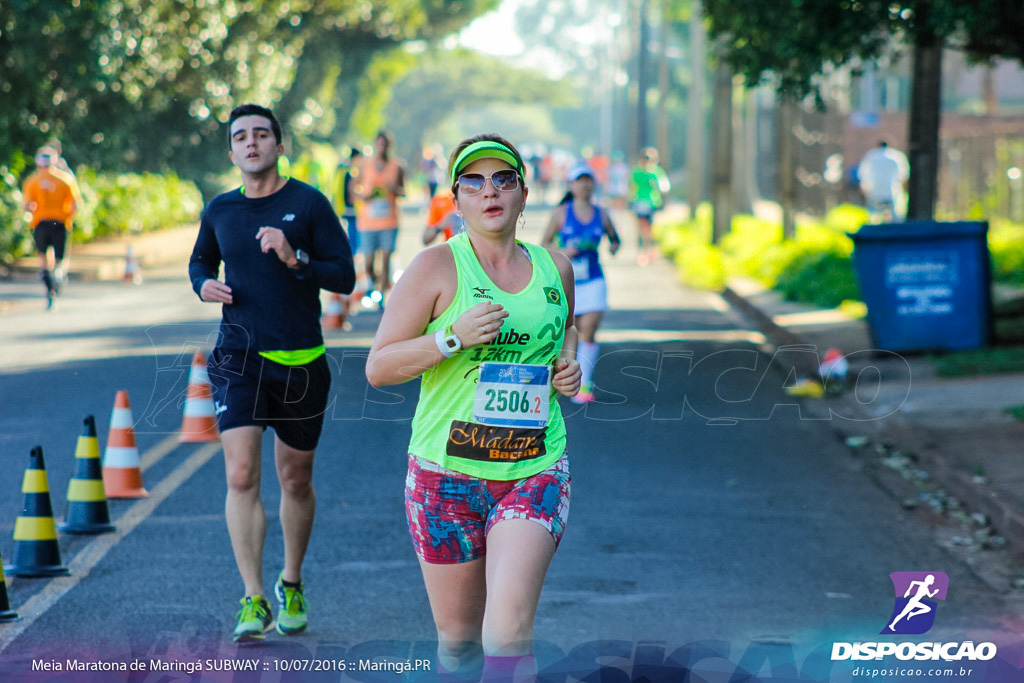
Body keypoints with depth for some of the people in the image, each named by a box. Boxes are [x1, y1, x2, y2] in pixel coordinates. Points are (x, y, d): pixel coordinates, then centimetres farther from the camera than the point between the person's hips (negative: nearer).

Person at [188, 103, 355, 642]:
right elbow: (199, 261, 25)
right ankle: (253, 601, -12)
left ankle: (291, 584, 34)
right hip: (239, 359, 1)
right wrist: (204, 285, 2)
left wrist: (295, 259, -21)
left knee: (295, 480, 12)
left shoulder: (308, 204, -3)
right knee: (241, 476, -14)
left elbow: (345, 277, -6)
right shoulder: (220, 210, 6)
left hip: (301, 363, -1)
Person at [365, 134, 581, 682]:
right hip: (447, 473, -1)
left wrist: (568, 365, 7)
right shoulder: (437, 267, -4)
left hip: (536, 472, 1)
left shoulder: (555, 268, 8)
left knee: (509, 626, -17)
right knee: (458, 638, 7)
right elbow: (378, 367, -5)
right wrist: (454, 337, -19)